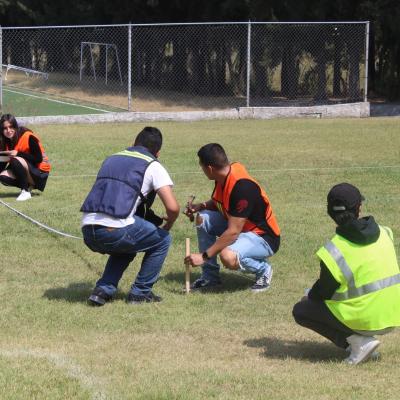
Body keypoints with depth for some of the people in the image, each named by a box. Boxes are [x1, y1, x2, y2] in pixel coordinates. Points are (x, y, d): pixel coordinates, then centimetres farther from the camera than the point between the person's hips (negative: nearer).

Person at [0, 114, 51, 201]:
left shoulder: (28, 137, -20)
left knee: (16, 161, -32)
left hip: (40, 172, -7)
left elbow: (39, 159, -23)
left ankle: (26, 191, -18)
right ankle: (29, 186, 3)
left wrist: (18, 153, -29)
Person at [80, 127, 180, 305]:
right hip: (114, 231, -6)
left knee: (126, 246, 35)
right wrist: (167, 226, 22)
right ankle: (140, 292, 19)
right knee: (162, 240, 18)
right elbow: (173, 208, -2)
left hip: (88, 233, 6)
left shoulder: (111, 159, 26)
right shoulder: (153, 166, 8)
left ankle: (103, 290, 19)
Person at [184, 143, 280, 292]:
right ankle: (210, 276, 0)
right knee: (203, 218, -6)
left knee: (229, 256, -35)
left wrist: (204, 256, -28)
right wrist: (200, 206, -5)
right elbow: (217, 204, 17)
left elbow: (233, 232, -31)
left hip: (264, 236, -9)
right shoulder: (224, 176, -4)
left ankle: (263, 269, -3)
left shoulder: (242, 187, -30)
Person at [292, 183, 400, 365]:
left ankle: (357, 341, -4)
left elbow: (323, 291, -3)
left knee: (300, 310, 10)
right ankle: (362, 339, 11)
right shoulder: (383, 234, 2)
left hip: (365, 320, -6)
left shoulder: (335, 251, -15)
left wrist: (310, 297, 22)